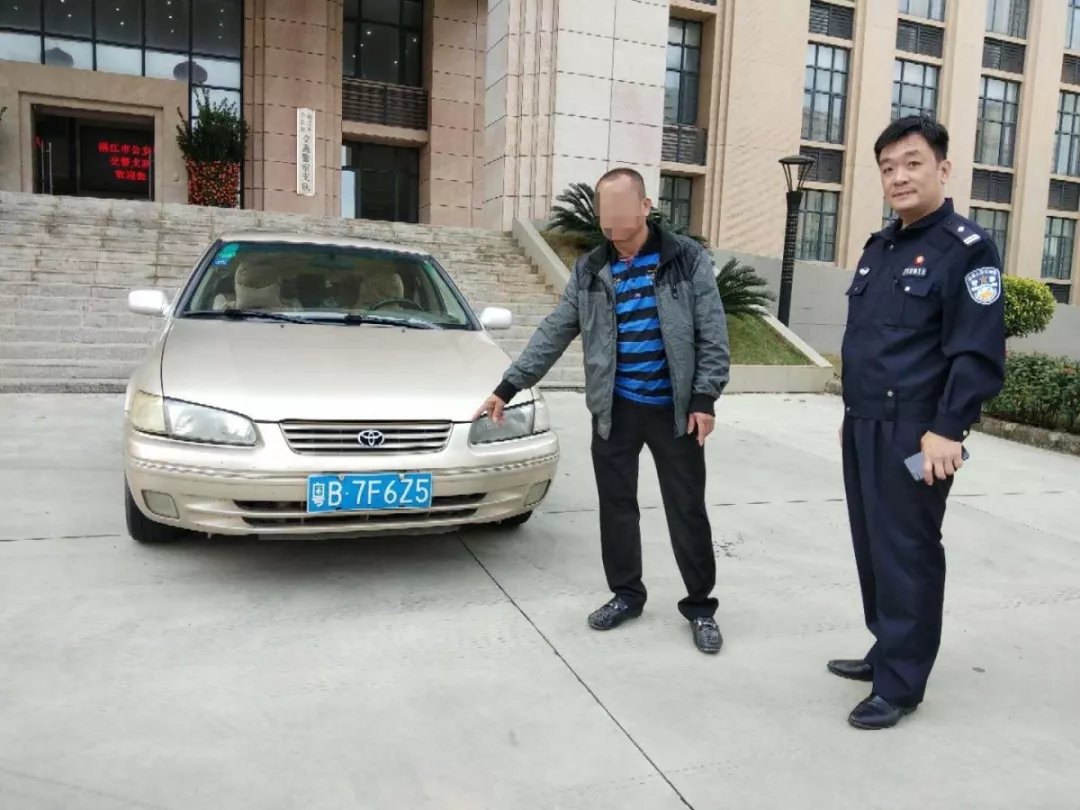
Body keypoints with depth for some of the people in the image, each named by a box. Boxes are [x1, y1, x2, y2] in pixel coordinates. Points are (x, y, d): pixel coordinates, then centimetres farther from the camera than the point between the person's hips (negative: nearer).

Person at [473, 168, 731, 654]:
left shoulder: (688, 259, -4)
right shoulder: (590, 271, 5)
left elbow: (712, 335, -4)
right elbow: (553, 334, 6)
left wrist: (704, 398, -13)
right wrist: (507, 387, 1)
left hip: (674, 408, -3)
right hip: (615, 408, 3)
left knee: (687, 511, 5)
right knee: (616, 507, 9)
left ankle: (700, 606, 20)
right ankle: (625, 594, 27)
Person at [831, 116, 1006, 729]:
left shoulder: (967, 248, -9)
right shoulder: (879, 247, 15)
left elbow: (980, 353, -15)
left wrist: (947, 430, -19)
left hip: (915, 434, -8)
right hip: (863, 427, 8)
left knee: (907, 554, 0)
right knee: (872, 546, 15)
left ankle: (901, 684, 12)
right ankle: (887, 651, 30)